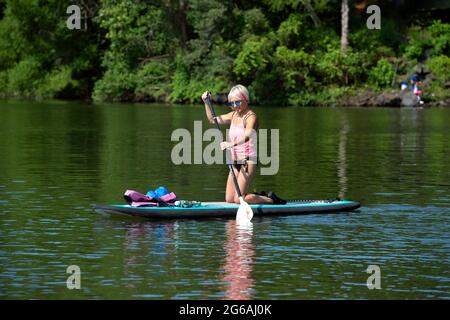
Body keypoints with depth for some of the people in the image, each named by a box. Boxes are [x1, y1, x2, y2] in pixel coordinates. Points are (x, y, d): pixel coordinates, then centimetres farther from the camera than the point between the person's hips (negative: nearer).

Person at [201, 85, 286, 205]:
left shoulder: (251, 117, -14)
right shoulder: (234, 115, 11)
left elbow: (247, 136, -33)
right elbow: (213, 119, 22)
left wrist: (232, 144, -51)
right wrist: (206, 103, 8)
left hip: (248, 161, -8)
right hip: (236, 162, 8)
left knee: (238, 199, -14)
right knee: (229, 199, 7)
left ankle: (271, 199, 5)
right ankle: (260, 196, 25)